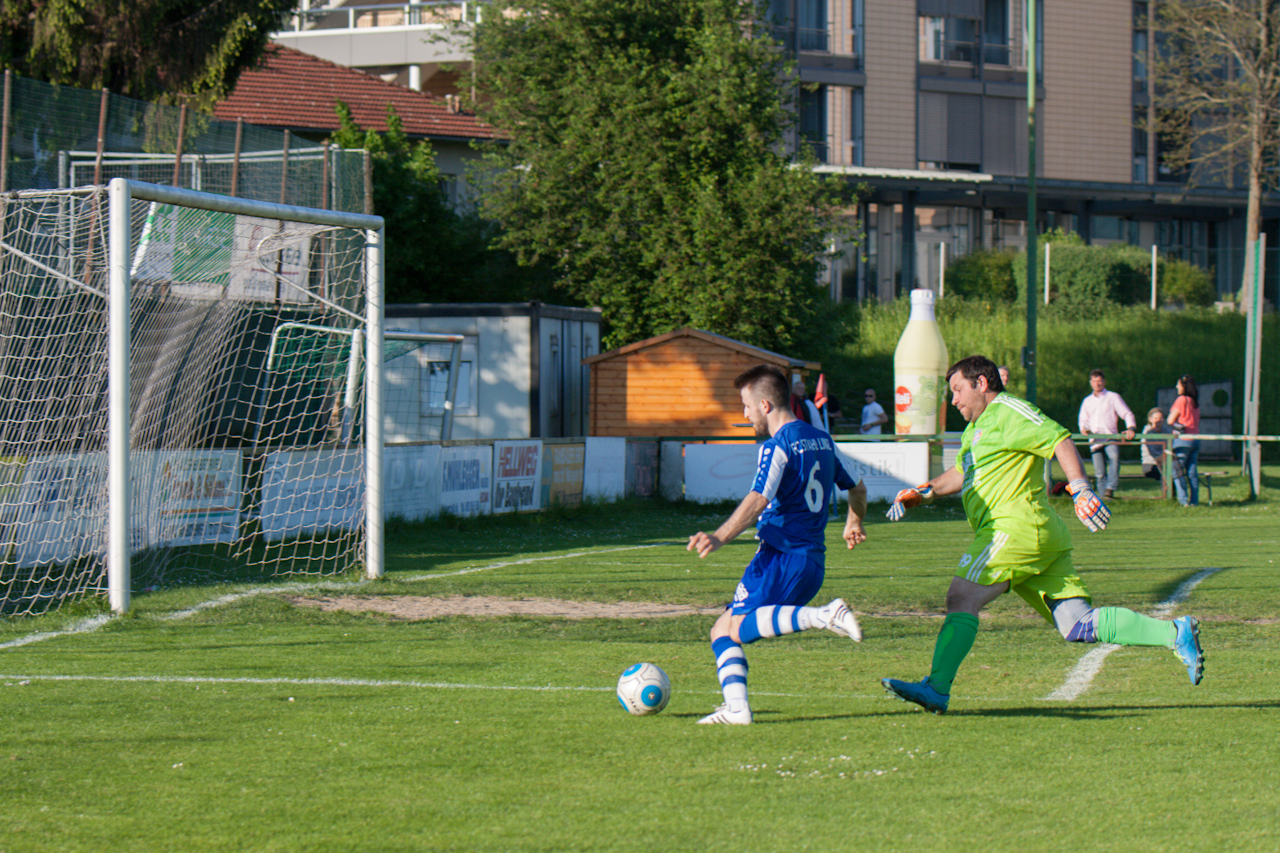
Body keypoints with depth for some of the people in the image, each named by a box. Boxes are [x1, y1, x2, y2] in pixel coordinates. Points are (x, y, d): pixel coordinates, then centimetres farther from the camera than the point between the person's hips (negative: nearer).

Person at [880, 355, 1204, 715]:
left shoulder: (1007, 412, -4)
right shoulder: (977, 427, 27)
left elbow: (1060, 441, -15)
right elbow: (961, 474, 43)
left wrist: (1081, 489, -27)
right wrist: (922, 493, 31)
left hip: (1016, 527, -10)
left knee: (961, 598, -15)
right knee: (1079, 625, 0)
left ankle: (936, 689, -22)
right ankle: (1175, 633, -3)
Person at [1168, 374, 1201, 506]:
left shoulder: (1182, 400, -10)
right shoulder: (1195, 402, 11)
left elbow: (1170, 420, -8)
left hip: (1183, 440, -7)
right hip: (1195, 439, 7)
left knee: (1177, 471, -3)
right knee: (1192, 472, 8)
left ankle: (1183, 499, -11)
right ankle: (1194, 500, 6)